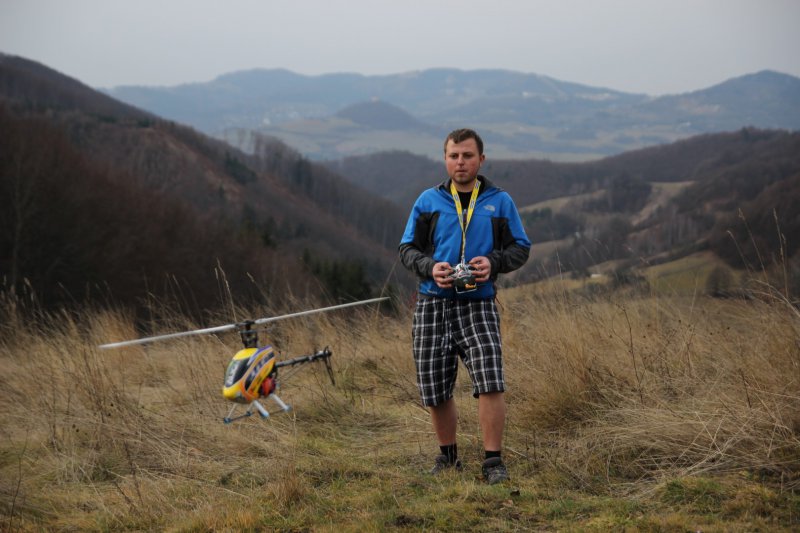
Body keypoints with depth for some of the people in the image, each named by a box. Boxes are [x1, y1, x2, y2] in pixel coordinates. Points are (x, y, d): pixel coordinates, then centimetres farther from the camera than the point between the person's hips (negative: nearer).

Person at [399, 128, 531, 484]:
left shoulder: (499, 202, 8)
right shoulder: (428, 201, 9)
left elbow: (520, 248, 9)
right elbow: (407, 249, 10)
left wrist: (493, 262, -11)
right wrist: (430, 268, -11)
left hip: (477, 305, -1)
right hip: (432, 304, 2)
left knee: (490, 383, -17)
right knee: (434, 390, 5)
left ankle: (493, 461, -6)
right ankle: (447, 456, 26)